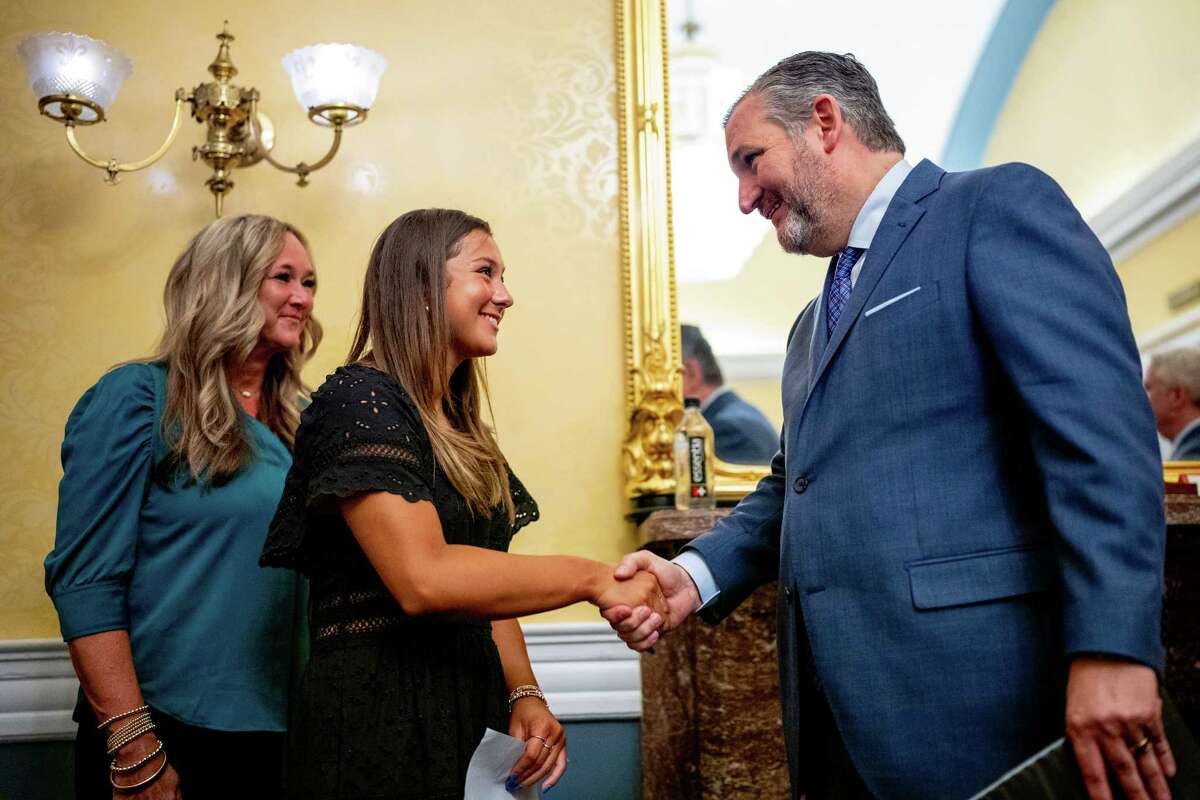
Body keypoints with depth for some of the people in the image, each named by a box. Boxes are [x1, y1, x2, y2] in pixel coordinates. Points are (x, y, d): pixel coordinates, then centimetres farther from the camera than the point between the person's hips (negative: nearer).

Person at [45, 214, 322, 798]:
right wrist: (134, 750, -20)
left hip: (276, 728, 6)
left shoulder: (294, 424, 9)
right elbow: (84, 580, -15)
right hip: (167, 730, -6)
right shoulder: (138, 399, -9)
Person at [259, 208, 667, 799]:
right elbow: (424, 580, -25)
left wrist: (524, 695, 0)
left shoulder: (461, 428, 13)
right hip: (378, 722, -8)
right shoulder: (359, 401, -13)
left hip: (473, 714, 8)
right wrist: (593, 579, -19)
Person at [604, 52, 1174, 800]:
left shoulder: (1000, 205, -4)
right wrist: (696, 575, 6)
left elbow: (1098, 425, -15)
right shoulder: (815, 323, 22)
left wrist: (1112, 647, -23)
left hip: (979, 694, -8)